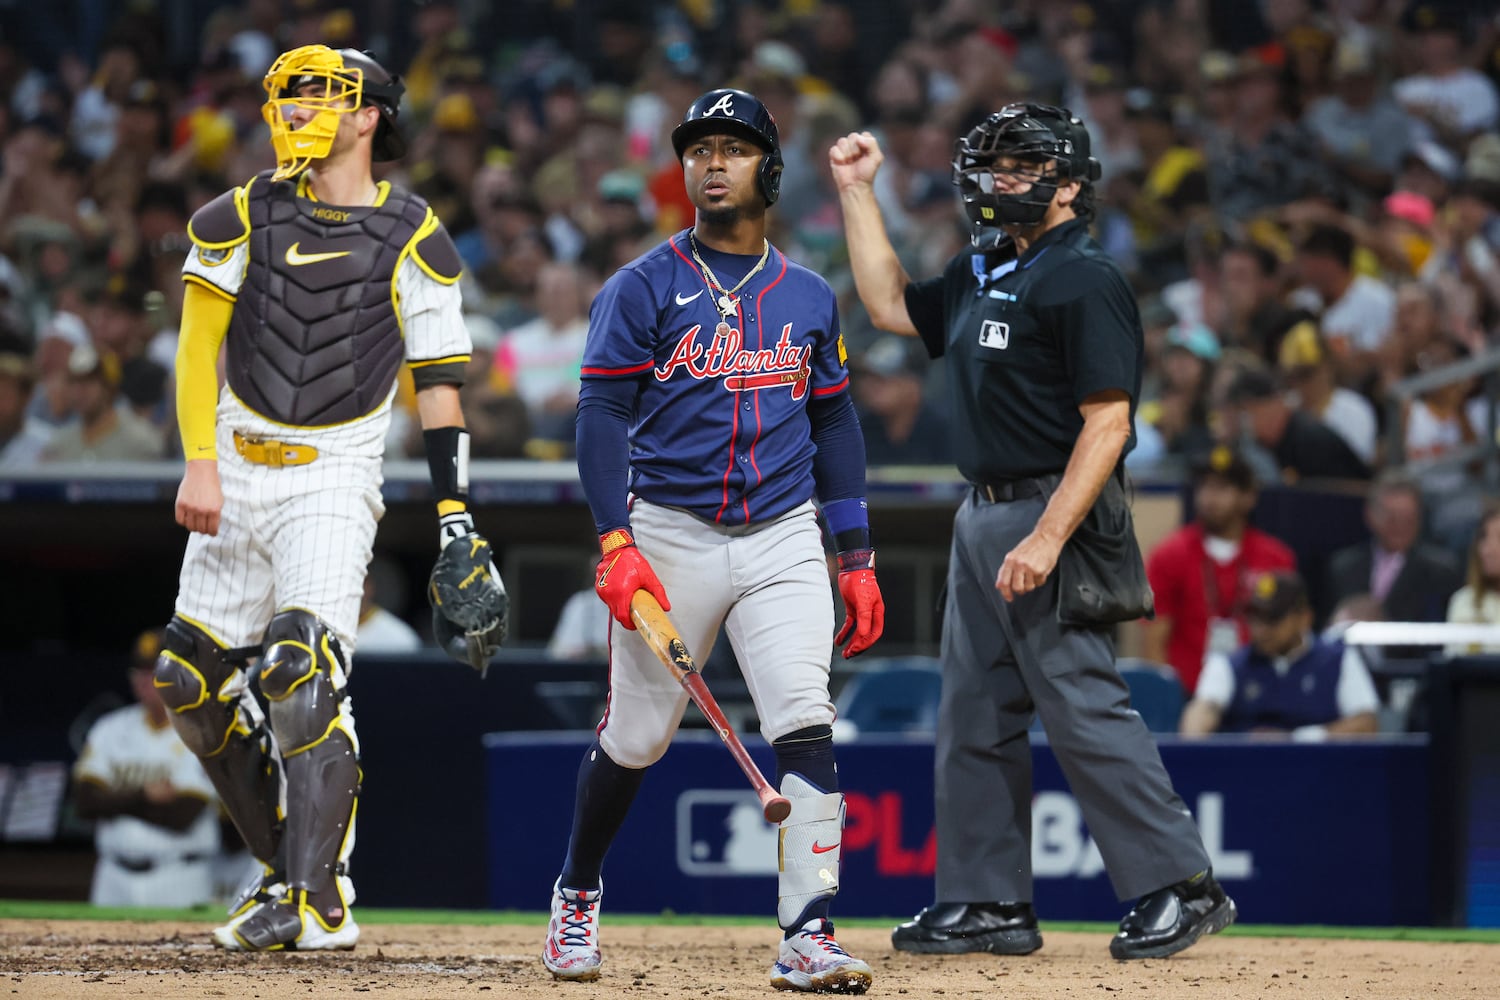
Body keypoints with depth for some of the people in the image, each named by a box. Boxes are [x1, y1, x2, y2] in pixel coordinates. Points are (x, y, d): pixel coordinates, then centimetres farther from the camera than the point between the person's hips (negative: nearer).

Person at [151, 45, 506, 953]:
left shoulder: (412, 240, -1)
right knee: (194, 684, 3)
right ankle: (287, 866, 18)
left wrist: (457, 519, -6)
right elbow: (198, 345, 3)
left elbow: (439, 383, 0)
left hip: (335, 479, -5)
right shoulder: (241, 219, 7)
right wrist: (200, 463, -11)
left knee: (305, 671, -22)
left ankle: (321, 902, -22)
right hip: (236, 473, 5)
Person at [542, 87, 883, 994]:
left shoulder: (808, 297, 12)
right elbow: (602, 415, -5)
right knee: (636, 737, 5)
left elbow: (835, 425, 16)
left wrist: (858, 558, 10)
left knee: (806, 723, -14)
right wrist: (616, 544, -16)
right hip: (670, 536, -2)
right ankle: (578, 893, 31)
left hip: (784, 538, 2)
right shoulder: (643, 289, 0)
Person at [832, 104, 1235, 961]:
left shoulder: (1085, 280, -13)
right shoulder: (981, 275, 15)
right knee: (974, 717, 10)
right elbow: (891, 305, 29)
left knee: (1084, 709, -12)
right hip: (983, 518, 10)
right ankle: (989, 901, 16)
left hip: (1056, 513, -10)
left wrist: (1048, 537, -26)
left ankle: (1182, 886, -8)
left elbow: (1108, 424, -19)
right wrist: (858, 192, 23)